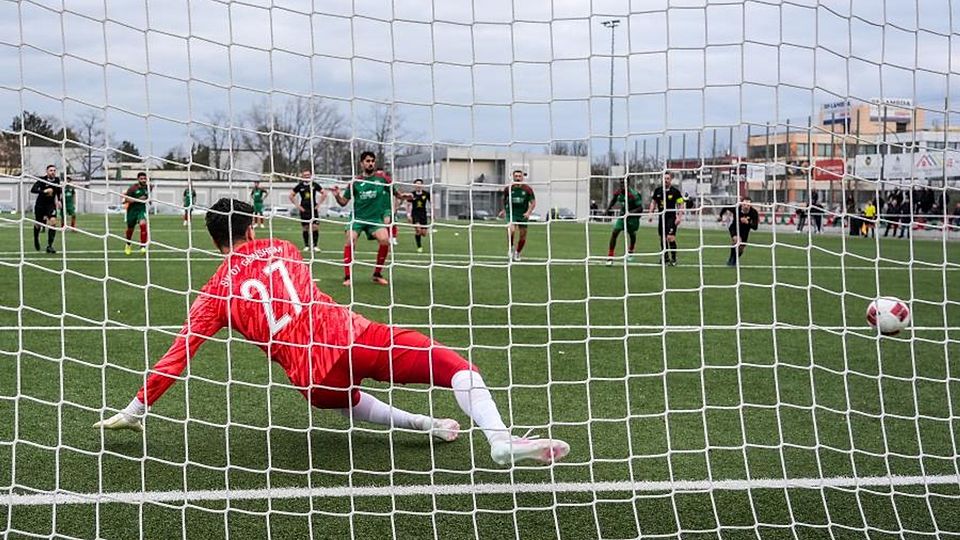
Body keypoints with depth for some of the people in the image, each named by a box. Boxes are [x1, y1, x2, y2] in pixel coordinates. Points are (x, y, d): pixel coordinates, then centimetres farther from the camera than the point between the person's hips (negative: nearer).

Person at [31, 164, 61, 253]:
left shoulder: (57, 180, -6)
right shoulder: (42, 180, -18)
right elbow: (33, 190, -31)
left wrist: (58, 200, 15)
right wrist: (44, 191, -41)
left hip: (51, 204, 2)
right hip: (40, 205, -2)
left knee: (53, 222, -19)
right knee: (38, 225, 11)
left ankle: (49, 246, -14)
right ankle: (36, 239, 46)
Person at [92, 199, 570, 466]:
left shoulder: (216, 293, 12)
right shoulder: (280, 249, 16)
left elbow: (180, 352, 10)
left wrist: (135, 410, 17)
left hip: (315, 382, 2)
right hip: (352, 336, -2)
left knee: (349, 401, 38)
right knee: (456, 366, -4)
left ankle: (425, 425, 24)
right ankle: (502, 442, -26)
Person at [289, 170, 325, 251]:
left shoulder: (314, 185, 2)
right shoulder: (300, 186, 1)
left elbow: (324, 194, 9)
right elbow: (291, 195, 7)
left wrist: (319, 204, 3)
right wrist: (297, 205, 0)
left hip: (313, 209, 0)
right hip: (304, 210, 0)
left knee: (315, 227, -8)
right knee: (305, 228, 3)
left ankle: (314, 245, 0)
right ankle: (306, 246, 14)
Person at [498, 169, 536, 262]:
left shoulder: (528, 189, -3)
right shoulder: (508, 189, -1)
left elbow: (533, 202, 0)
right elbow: (504, 199, 18)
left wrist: (528, 212, -13)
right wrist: (504, 210, 16)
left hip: (523, 215, 1)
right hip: (511, 214, -1)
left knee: (523, 236, 5)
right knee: (511, 230, -26)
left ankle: (517, 253, 28)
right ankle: (511, 248, -1)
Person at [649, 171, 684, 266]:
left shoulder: (675, 191, -5)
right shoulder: (658, 190, 6)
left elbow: (680, 204, -2)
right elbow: (653, 202, 17)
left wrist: (679, 217, -10)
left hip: (671, 217, -4)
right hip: (661, 217, 4)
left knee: (670, 238, -15)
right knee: (662, 238, 8)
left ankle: (673, 259, -7)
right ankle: (665, 258, 21)